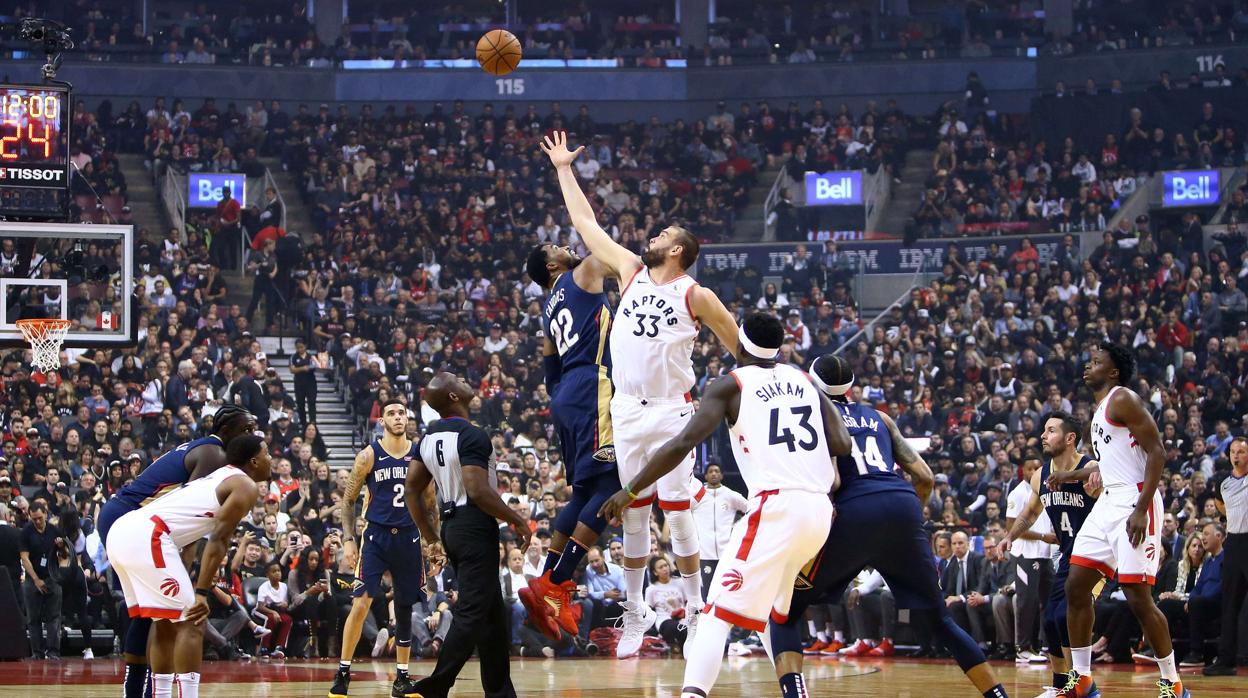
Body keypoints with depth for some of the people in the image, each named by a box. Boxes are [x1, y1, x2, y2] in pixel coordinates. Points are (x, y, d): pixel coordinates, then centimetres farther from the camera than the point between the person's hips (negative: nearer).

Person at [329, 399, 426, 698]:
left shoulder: (420, 455, 4)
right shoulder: (369, 456, -4)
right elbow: (349, 500, 3)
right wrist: (348, 538, -7)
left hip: (408, 538, 3)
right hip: (376, 536, -3)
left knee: (405, 608, 8)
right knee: (361, 603, -13)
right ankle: (343, 674, -4)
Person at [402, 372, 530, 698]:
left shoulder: (429, 436, 10)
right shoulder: (472, 436, -16)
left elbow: (412, 490, 12)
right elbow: (478, 491, -23)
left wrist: (430, 536, 19)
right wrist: (517, 521, -13)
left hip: (451, 525, 9)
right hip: (476, 527, -9)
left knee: (492, 612, 16)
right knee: (471, 613, -9)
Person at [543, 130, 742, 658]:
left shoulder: (697, 296, -3)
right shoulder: (630, 272, 9)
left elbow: (743, 350, 4)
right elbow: (586, 225, 15)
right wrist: (564, 170, 18)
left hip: (672, 413, -4)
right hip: (628, 411, 4)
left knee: (676, 510, -6)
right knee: (633, 515, 7)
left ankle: (695, 614, 0)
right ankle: (634, 613, 14)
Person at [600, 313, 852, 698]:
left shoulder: (730, 385, 3)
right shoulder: (804, 381, 19)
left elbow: (682, 444, -7)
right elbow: (842, 445, 8)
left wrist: (630, 491, -2)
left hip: (776, 507, -6)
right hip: (820, 509, 6)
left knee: (719, 612, -10)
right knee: (781, 615, 27)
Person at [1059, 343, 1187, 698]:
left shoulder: (1123, 399, -8)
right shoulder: (1099, 410, 20)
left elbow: (1157, 452, -16)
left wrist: (1140, 510, -23)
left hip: (1135, 501, -10)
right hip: (1108, 503, 10)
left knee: (1138, 596, -11)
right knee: (1076, 586, 6)